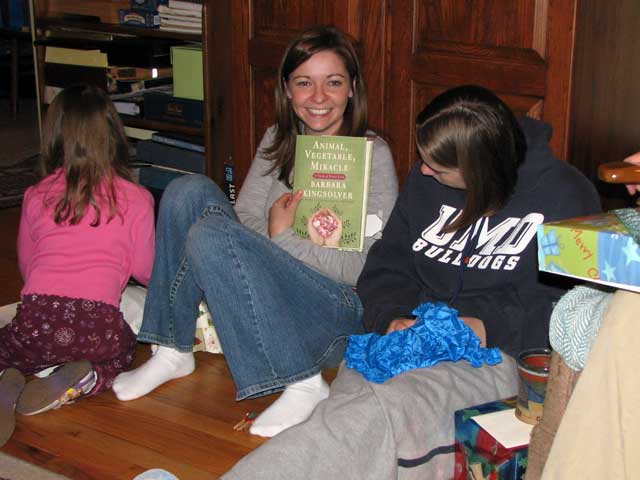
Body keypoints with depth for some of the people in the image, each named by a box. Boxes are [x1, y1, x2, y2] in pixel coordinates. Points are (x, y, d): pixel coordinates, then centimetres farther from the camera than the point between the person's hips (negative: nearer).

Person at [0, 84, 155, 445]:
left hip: (37, 321, 2)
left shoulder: (36, 197, 10)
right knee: (123, 349, 33)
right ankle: (84, 380, 0)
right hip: (99, 325, -1)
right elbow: (145, 270, 10)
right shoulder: (136, 199, 4)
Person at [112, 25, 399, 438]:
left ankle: (303, 383, -21)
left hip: (341, 314, -6)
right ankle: (174, 351, -8)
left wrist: (283, 238, -15)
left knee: (210, 236, -27)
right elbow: (245, 218, 6)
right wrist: (275, 229, -15)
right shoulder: (278, 141, 12)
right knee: (190, 190, -11)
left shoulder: (373, 155, -7)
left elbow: (367, 268, -12)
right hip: (270, 296, 6)